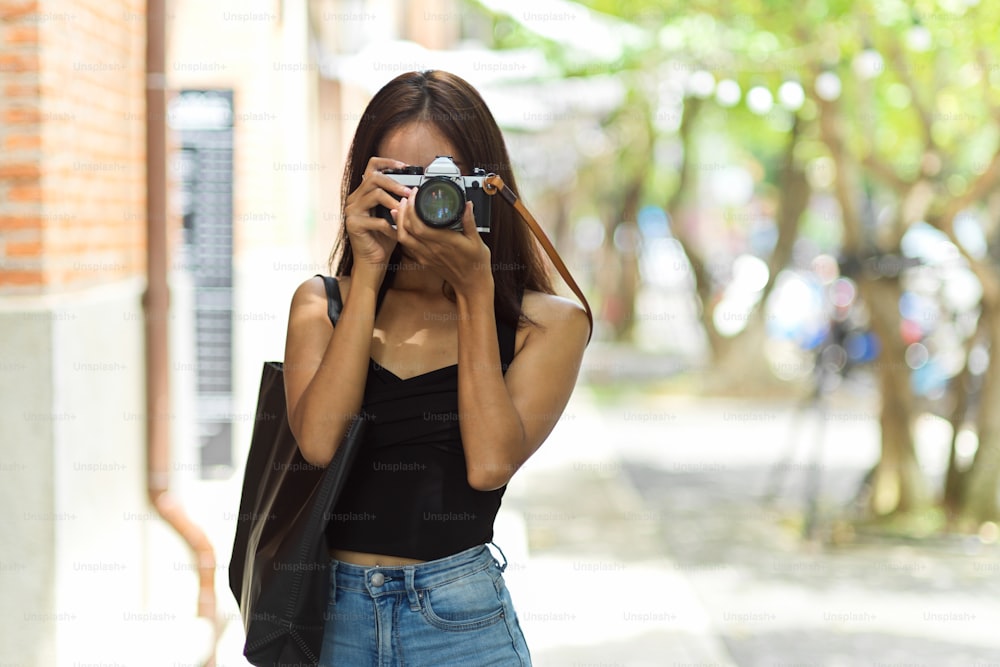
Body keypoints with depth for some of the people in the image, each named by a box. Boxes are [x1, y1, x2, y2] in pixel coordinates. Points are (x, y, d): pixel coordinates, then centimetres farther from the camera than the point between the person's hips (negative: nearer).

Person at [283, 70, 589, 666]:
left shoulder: (549, 323, 1)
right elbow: (318, 441, -10)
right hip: (333, 617, 2)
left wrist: (475, 291, -12)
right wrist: (368, 275, -10)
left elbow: (490, 464, -13)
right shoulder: (322, 304, 7)